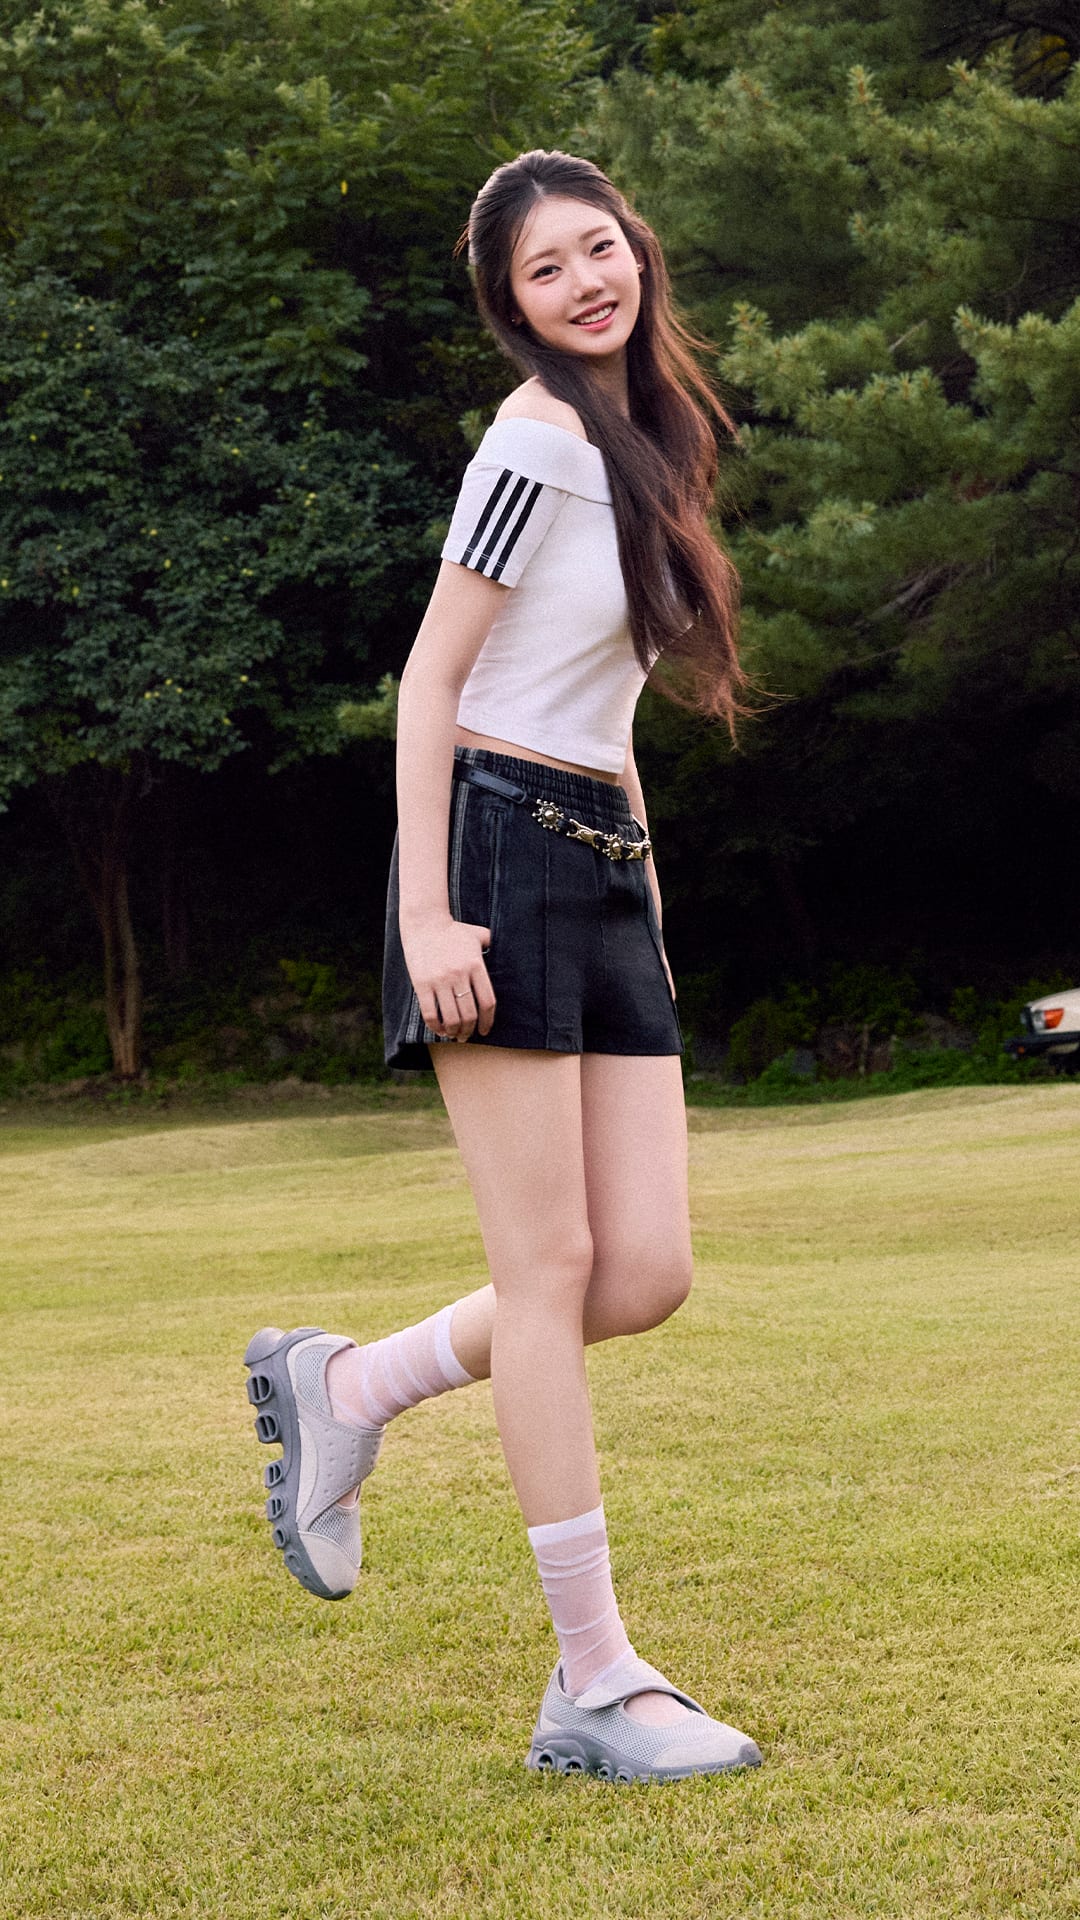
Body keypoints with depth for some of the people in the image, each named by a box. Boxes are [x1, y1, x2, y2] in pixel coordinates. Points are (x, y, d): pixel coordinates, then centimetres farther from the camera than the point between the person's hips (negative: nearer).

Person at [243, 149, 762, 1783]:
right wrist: (428, 912, -18)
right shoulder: (538, 442, -9)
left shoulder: (645, 439, 18)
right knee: (552, 1267, -6)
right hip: (502, 850, -9)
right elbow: (431, 678, -12)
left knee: (649, 1274, 2)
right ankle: (596, 1682, -1)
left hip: (608, 869, 9)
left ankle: (348, 1387, 21)